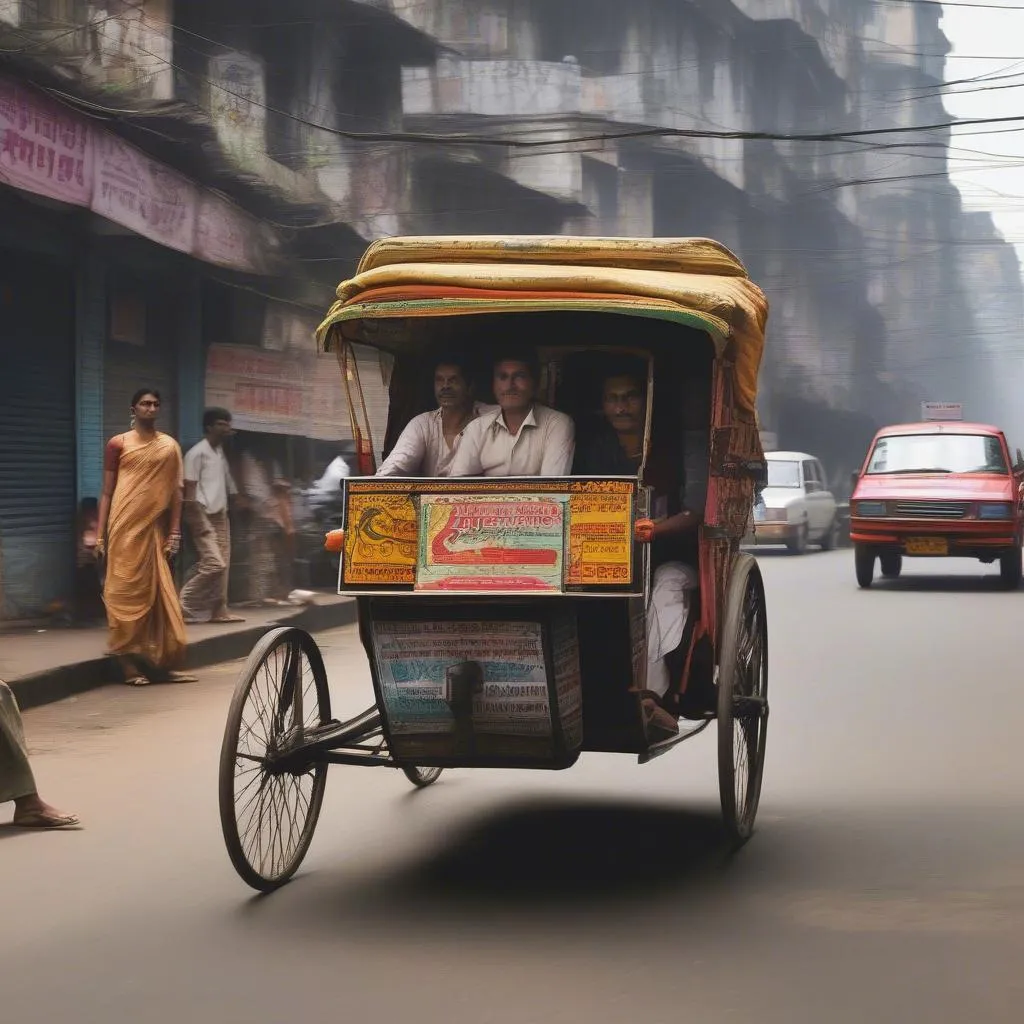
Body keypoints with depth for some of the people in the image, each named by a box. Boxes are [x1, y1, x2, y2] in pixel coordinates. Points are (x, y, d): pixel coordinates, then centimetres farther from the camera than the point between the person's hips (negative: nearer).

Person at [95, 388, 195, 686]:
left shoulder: (169, 446, 10)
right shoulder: (118, 444, 3)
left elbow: (175, 492, 8)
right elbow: (107, 492, 3)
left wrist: (174, 532, 0)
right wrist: (100, 534, -3)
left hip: (155, 528, 3)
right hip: (125, 527, -3)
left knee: (158, 593, 3)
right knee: (125, 589, -4)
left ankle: (161, 662, 6)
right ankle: (129, 663, -2)